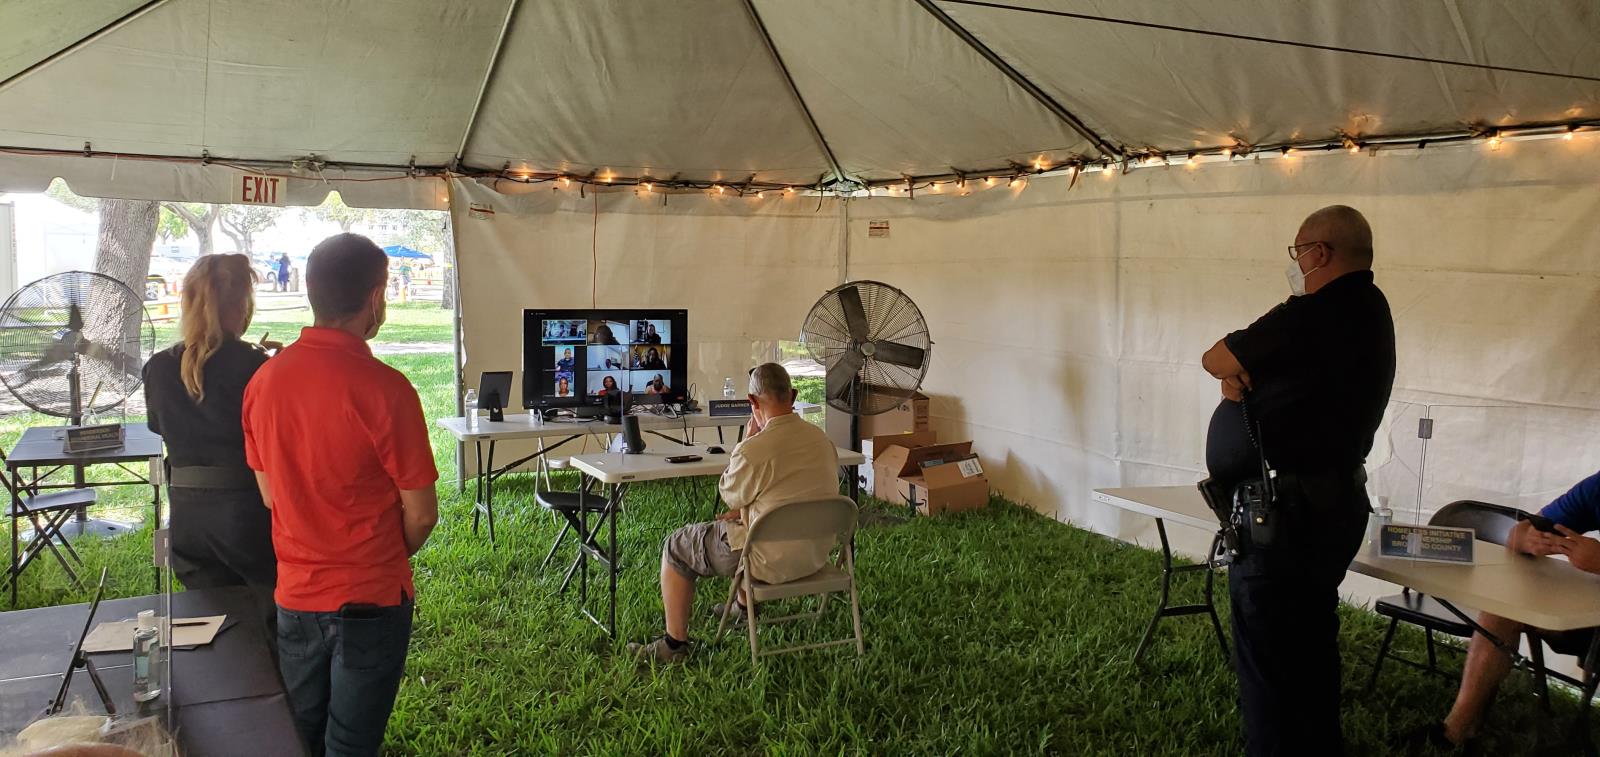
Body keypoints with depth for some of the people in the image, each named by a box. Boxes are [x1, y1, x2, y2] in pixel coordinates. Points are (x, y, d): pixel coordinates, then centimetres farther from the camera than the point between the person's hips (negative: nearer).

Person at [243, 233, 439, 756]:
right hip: (369, 599, -5)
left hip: (294, 595, 5)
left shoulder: (264, 380, -4)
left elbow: (271, 495, 7)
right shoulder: (382, 388, -21)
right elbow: (422, 513, -14)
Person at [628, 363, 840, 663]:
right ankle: (745, 606, 50)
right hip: (817, 555, 8)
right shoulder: (822, 439, -1)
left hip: (775, 560, -7)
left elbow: (728, 495, -4)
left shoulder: (753, 450, -24)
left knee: (675, 548, 11)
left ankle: (675, 643, 17)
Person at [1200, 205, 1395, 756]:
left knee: (1268, 663, -1)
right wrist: (1242, 371, -3)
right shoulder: (1366, 310, 14)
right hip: (1335, 499, 11)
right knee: (1311, 648, 22)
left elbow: (1216, 360, -10)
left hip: (1288, 513, -11)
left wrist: (1235, 365, 9)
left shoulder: (1316, 314, -20)